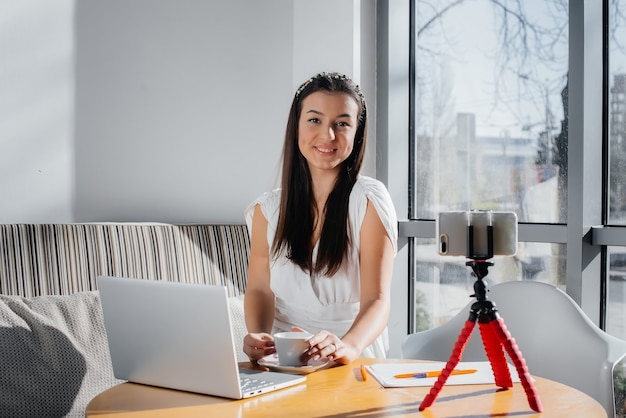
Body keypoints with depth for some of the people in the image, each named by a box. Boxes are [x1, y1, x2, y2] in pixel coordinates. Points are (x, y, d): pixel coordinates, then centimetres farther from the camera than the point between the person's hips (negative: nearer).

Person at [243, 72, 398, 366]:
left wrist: (348, 346, -33)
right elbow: (260, 289, 5)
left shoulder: (369, 199, -3)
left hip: (354, 364, -2)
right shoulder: (268, 208, 9)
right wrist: (257, 337, -18)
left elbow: (377, 299, -12)